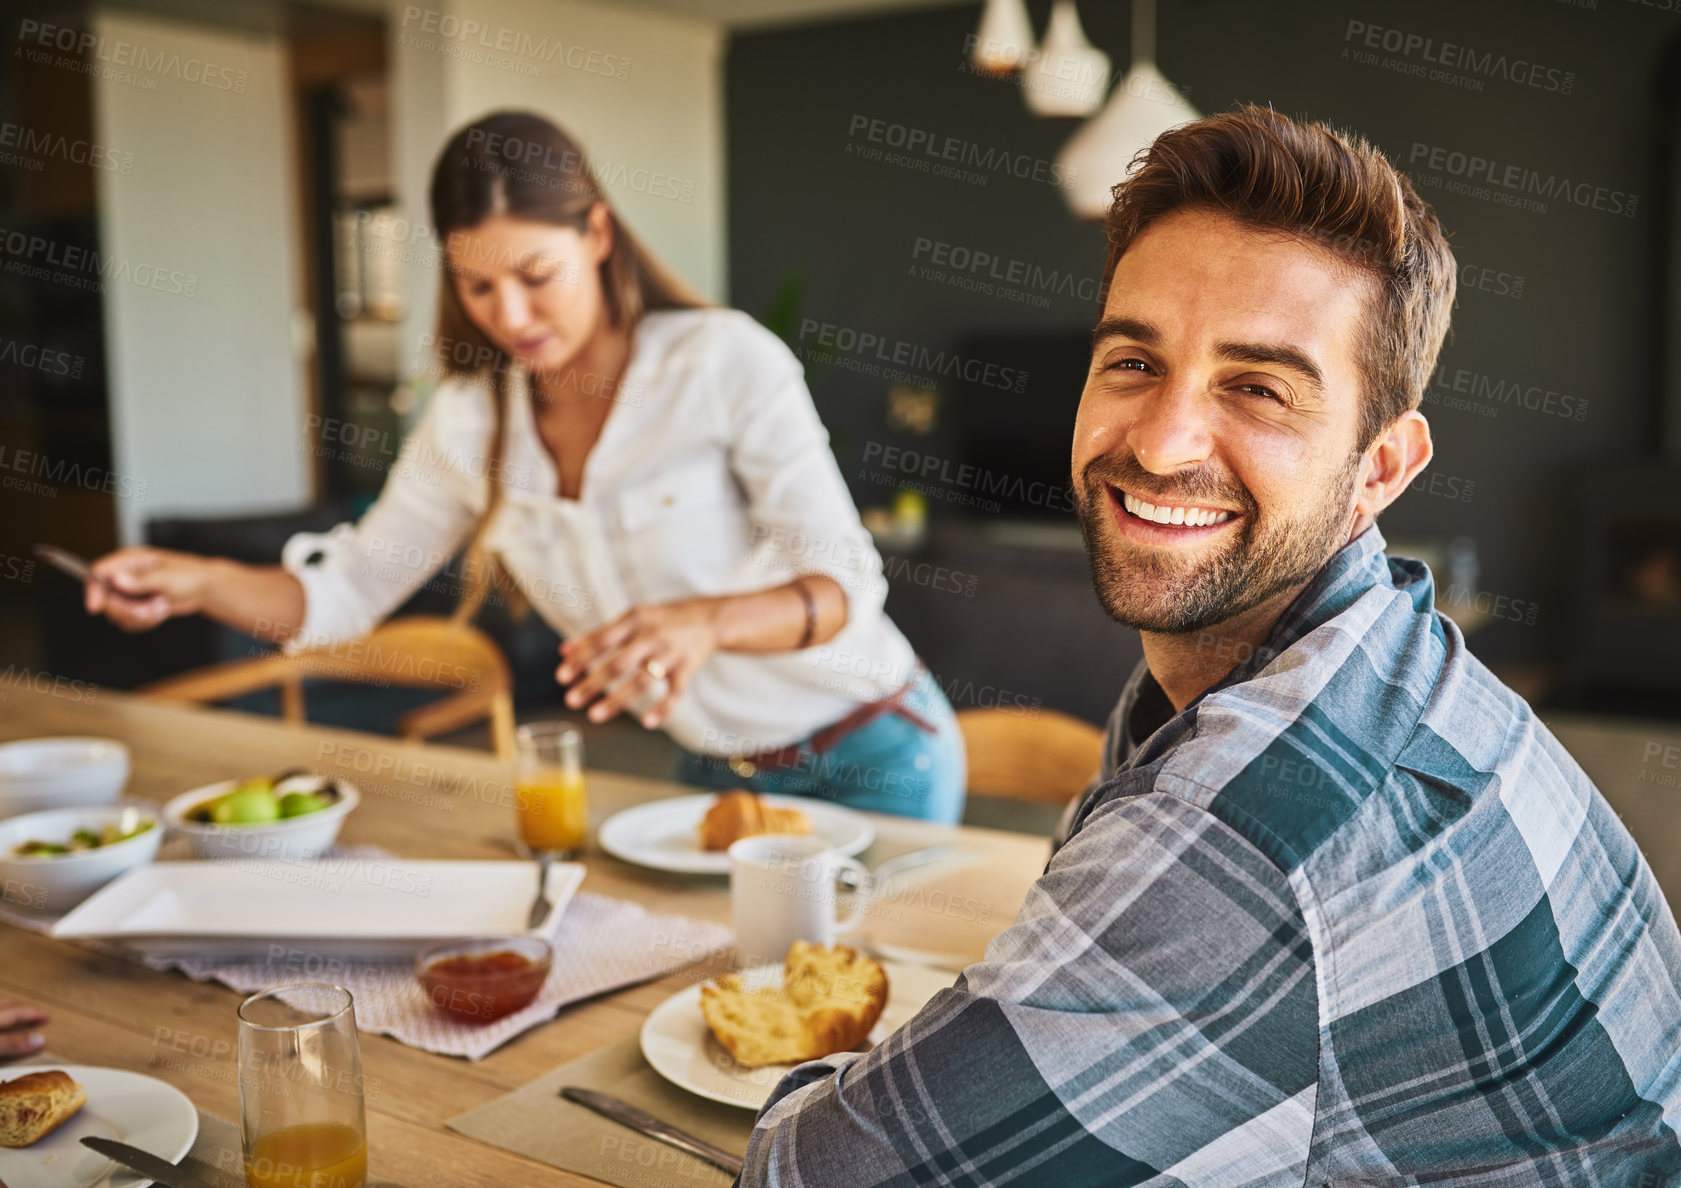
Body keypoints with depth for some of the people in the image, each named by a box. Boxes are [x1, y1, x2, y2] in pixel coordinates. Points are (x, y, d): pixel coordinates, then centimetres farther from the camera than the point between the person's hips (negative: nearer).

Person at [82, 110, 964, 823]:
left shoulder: (726, 361, -20)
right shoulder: (471, 421, -4)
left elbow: (845, 585, -24)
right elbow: (346, 592, 3)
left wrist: (706, 620, -43)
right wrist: (197, 581, -16)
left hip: (871, 759, -4)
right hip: (717, 772, 4)